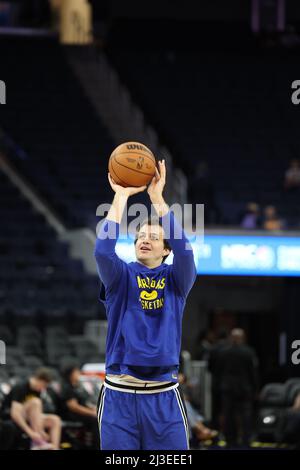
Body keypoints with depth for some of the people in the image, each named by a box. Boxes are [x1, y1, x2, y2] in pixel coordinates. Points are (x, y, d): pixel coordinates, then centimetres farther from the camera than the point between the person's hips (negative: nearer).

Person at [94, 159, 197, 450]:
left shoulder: (176, 280, 8)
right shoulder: (122, 277, 7)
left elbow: (183, 249, -12)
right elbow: (103, 251, -13)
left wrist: (157, 198, -17)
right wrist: (121, 197, -14)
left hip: (164, 396, 0)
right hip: (119, 393, 0)